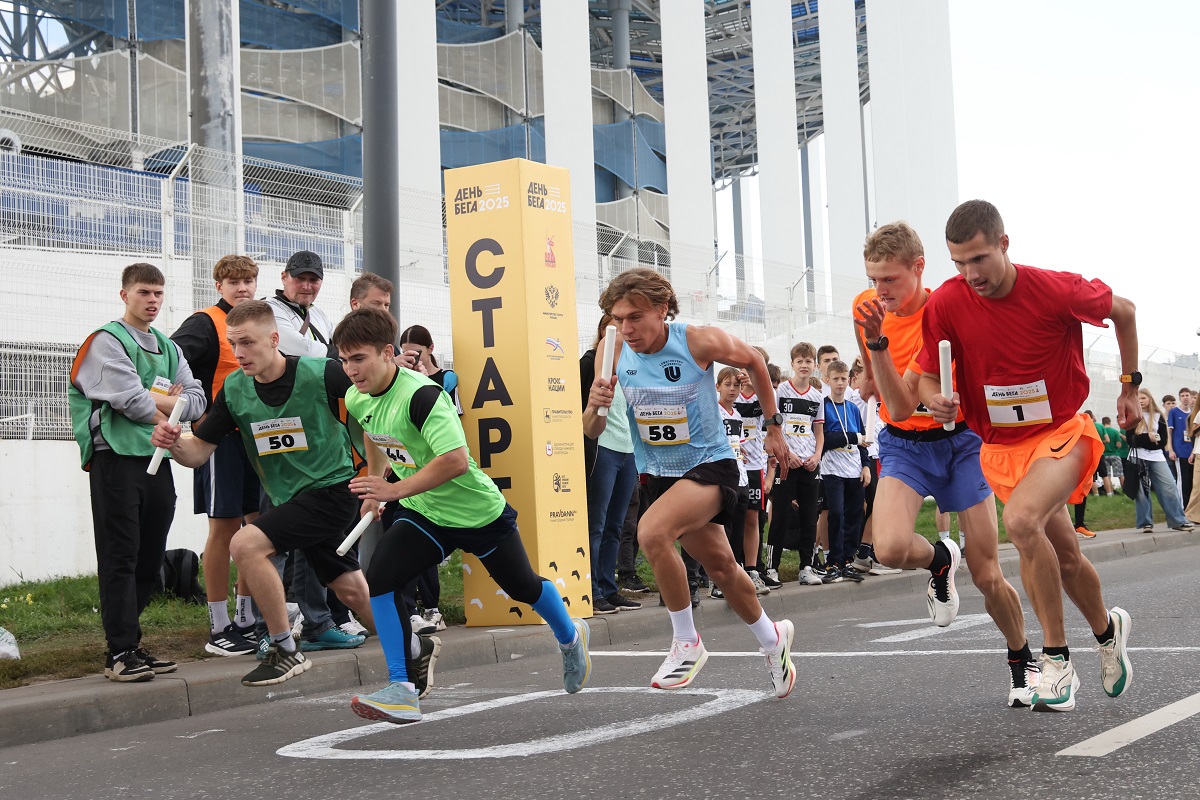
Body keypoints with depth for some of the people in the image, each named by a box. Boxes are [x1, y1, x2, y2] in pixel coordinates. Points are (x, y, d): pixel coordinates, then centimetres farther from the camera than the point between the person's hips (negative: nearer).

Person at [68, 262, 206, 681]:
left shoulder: (168, 348, 19)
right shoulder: (107, 341, -3)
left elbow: (196, 401, 8)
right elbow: (130, 400, -15)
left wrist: (155, 400, -8)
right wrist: (168, 410, 1)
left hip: (157, 459, 7)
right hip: (116, 458, -7)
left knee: (149, 559, 9)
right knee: (120, 558, -6)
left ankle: (129, 641, 18)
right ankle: (120, 652, -5)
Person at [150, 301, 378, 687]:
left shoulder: (322, 373, -18)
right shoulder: (234, 388, -3)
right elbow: (199, 451, 0)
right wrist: (173, 442, -22)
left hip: (333, 489, -6)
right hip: (289, 499, 6)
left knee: (246, 544, -22)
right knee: (352, 590, 13)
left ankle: (285, 650, -10)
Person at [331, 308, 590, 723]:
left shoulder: (421, 395, -32)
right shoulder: (357, 399, -7)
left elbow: (455, 460, -41)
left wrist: (396, 489, -39)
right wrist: (373, 485, 23)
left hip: (478, 512, -6)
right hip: (423, 515, 6)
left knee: (523, 587, 16)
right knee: (379, 578, -18)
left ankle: (570, 636, 49)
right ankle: (403, 690, -13)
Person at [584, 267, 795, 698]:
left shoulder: (700, 342, -19)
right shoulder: (615, 353, -9)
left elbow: (753, 361, 2)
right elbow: (592, 432, -3)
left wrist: (773, 426, 9)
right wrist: (595, 406, -26)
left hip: (711, 466, -5)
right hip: (662, 475, 5)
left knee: (651, 532, -30)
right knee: (721, 566, 18)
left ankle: (687, 642, -13)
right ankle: (772, 639, 44)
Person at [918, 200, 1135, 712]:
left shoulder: (1057, 290, -19)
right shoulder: (946, 304, -13)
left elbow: (1123, 312, 0)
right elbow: (927, 375, -3)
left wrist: (1129, 386, 6)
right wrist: (936, 399, -26)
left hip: (1062, 434, -4)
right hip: (1000, 446, 4)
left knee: (1021, 519, -30)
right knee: (1064, 555, 14)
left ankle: (1056, 658, -17)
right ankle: (1107, 630, 45)